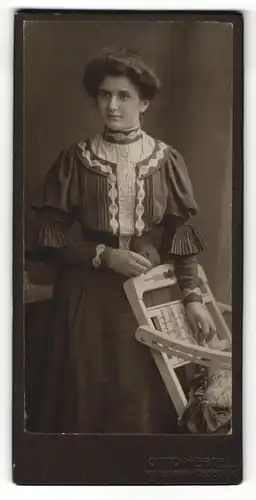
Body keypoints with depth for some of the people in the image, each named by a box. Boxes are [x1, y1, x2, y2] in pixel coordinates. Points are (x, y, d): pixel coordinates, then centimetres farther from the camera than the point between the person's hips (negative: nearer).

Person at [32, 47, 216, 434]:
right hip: (89, 294, 0)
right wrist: (104, 255, -14)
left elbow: (181, 236, 0)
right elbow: (51, 237, -3)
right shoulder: (75, 160, -2)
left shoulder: (167, 161, -1)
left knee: (145, 395, 6)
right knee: (87, 393, 8)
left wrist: (192, 296, -7)